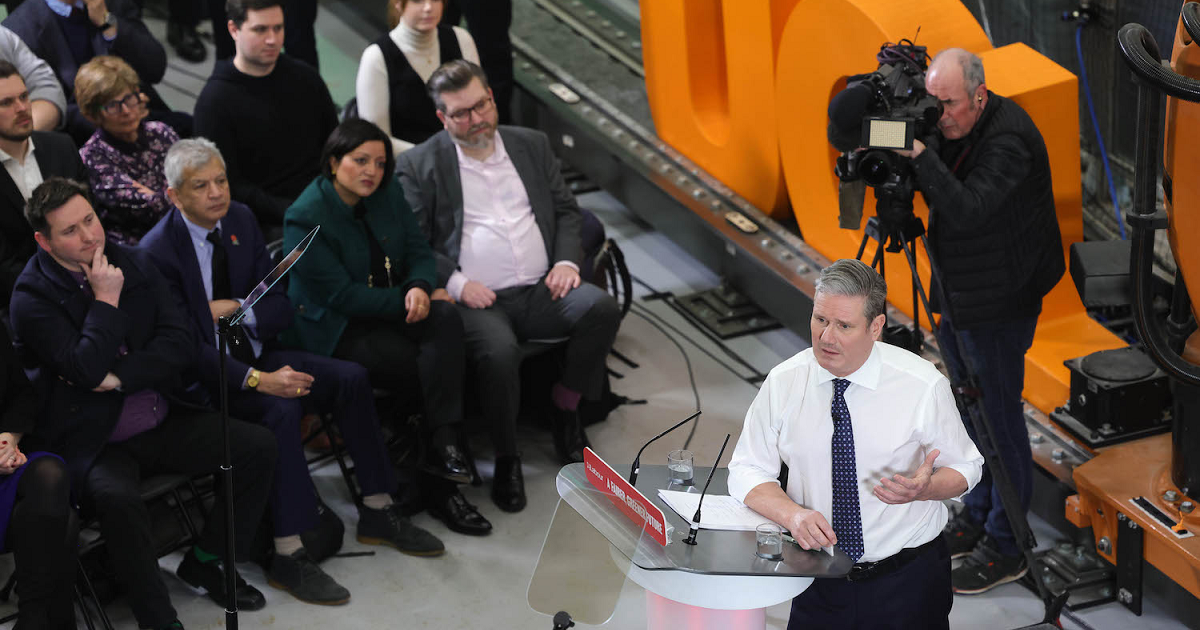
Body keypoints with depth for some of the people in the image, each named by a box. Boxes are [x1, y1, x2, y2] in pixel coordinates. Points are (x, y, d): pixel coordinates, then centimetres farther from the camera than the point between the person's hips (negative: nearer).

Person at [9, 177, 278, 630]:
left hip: (163, 425, 6)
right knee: (117, 499, -37)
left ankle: (203, 563, 8)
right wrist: (106, 299, -14)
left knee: (258, 446, -8)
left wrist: (118, 377, -12)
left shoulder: (135, 264, 7)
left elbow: (179, 344, 0)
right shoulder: (32, 297, -10)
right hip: (91, 443, -6)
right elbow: (87, 370, -21)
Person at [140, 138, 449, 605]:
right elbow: (188, 349, -22)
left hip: (255, 354, 8)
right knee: (281, 409, -32)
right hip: (203, 379, -7)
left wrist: (237, 310, -15)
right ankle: (288, 556, -30)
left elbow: (281, 306, 6)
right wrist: (258, 380, -31)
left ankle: (377, 513, 4)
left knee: (350, 378, -7)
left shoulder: (240, 220, 4)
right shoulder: (158, 252, -18)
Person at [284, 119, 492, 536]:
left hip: (393, 310, 6)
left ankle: (442, 445, -34)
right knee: (429, 368, -26)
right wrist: (404, 301, -19)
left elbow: (418, 251, 7)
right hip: (335, 330, -6)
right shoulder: (305, 219, -15)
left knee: (445, 319, -28)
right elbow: (342, 294, -18)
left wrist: (420, 288, -16)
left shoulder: (387, 192, 5)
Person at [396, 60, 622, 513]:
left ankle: (565, 406, -1)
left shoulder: (532, 145, 18)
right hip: (477, 300, -4)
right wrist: (456, 283, -14)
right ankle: (506, 457, -12)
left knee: (601, 307, -25)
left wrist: (567, 261, 0)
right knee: (498, 350, -36)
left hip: (541, 290, 4)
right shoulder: (419, 164, 5)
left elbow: (566, 210, 19)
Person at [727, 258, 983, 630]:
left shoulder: (923, 385, -13)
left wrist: (923, 488, -25)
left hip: (908, 583, -2)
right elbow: (747, 472, -1)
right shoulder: (783, 383, -7)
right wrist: (792, 514, -21)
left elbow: (965, 469, -2)